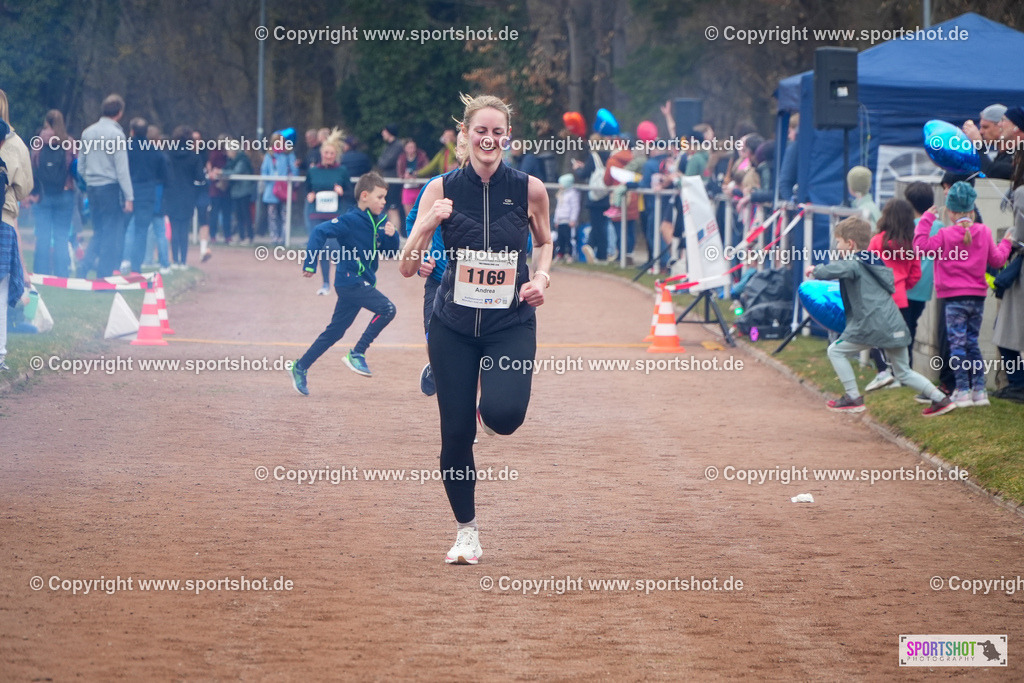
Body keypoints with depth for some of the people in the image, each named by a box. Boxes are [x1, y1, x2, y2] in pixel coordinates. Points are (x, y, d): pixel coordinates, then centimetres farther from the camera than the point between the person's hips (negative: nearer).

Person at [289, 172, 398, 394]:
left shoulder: (379, 221, 7)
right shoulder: (351, 220, -15)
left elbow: (391, 250, 13)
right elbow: (320, 232, -22)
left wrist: (391, 236, -9)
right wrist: (310, 264, -27)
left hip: (363, 282, 8)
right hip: (351, 281, -8)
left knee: (335, 331, 13)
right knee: (386, 308, -21)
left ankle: (300, 367, 23)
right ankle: (357, 354, -13)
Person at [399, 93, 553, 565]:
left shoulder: (529, 190, -4)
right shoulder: (443, 190, -4)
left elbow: (544, 241, 17)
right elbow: (407, 268, -6)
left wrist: (542, 275, -2)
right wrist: (429, 223, -22)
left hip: (511, 323, -1)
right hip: (454, 324, 1)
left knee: (504, 415, -24)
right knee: (456, 433, 0)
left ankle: (491, 402, 15)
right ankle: (466, 530, 20)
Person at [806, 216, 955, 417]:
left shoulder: (853, 264, -6)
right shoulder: (875, 262, 21)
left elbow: (832, 271, -24)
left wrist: (815, 270, -2)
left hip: (873, 326, -8)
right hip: (896, 326, 8)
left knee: (836, 351, 6)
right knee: (903, 372, 18)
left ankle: (853, 398, 4)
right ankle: (941, 399, 9)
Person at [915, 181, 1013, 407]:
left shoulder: (945, 235, -10)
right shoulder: (983, 233, 3)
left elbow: (921, 246, -16)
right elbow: (996, 259, 11)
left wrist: (926, 220, -6)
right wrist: (1005, 244, 32)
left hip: (955, 298, -5)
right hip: (978, 296, 5)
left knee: (957, 344, -1)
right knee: (972, 342, 14)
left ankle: (963, 391, -4)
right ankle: (979, 390, 11)